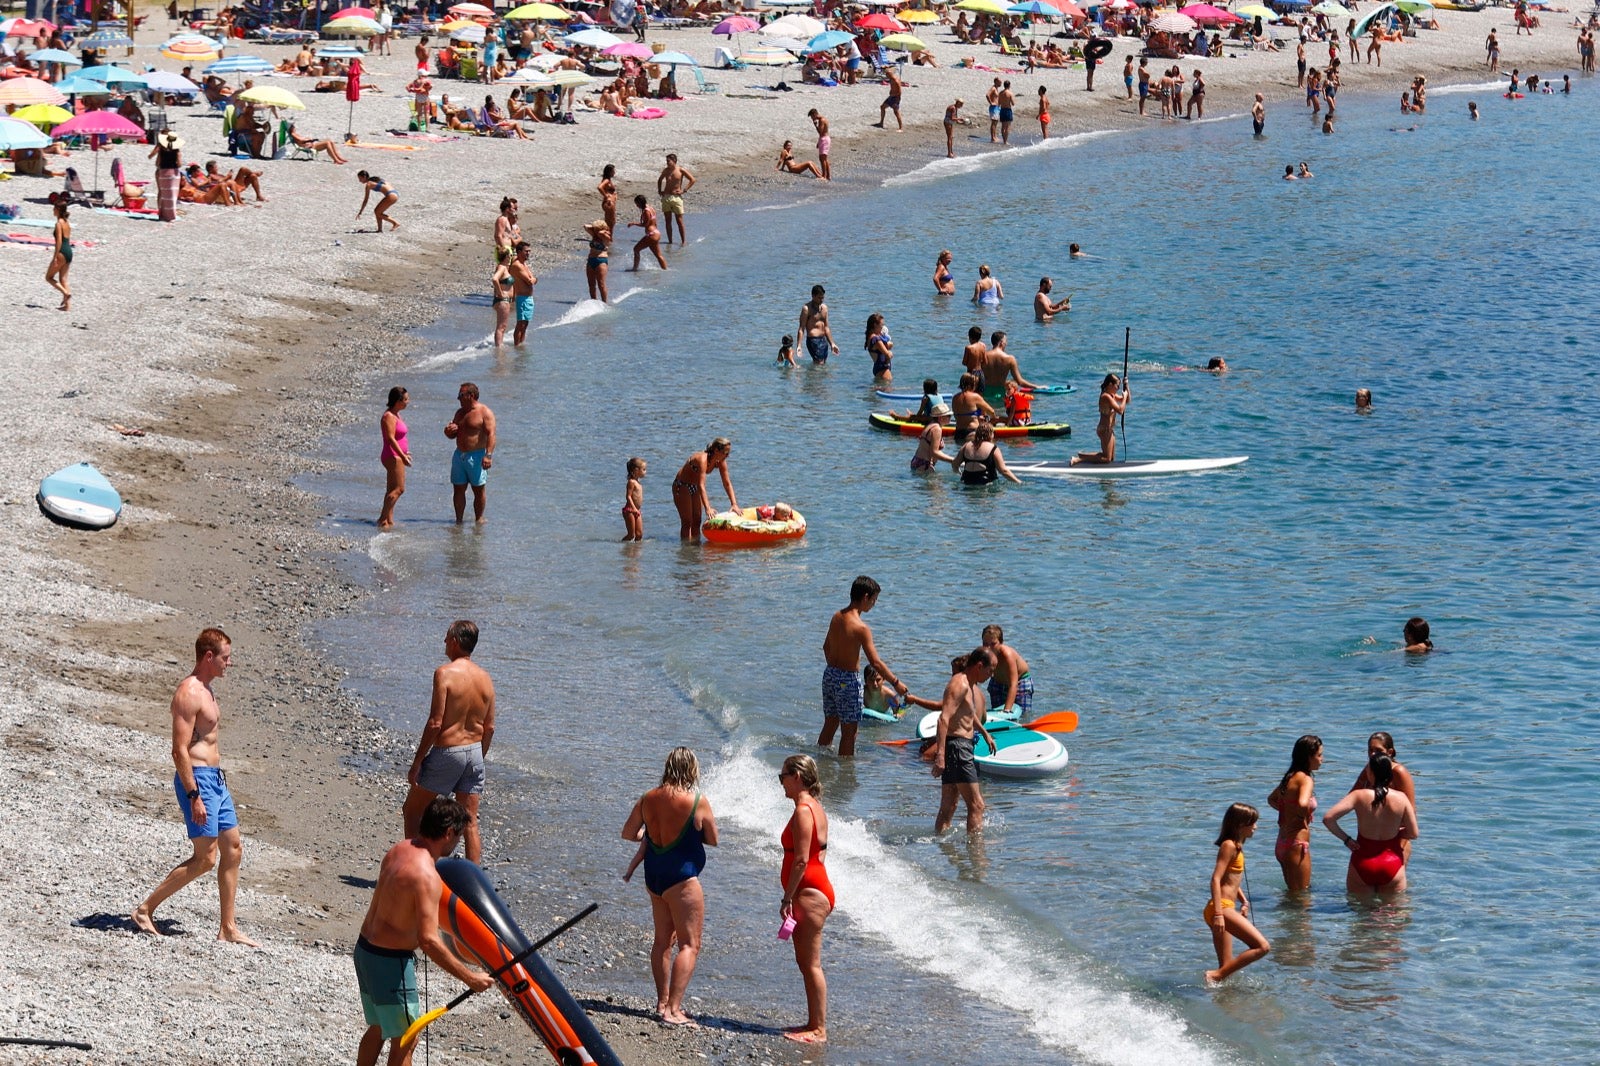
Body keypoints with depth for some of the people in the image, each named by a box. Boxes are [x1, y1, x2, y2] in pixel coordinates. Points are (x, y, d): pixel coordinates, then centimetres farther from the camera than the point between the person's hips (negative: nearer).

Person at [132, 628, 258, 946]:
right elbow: (180, 751, -21)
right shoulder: (189, 693, -17)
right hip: (196, 778, -10)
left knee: (233, 849, 9)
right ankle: (145, 910, 1)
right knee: (206, 858, -8)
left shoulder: (206, 690, 15)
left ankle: (228, 928, 13)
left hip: (215, 778, 10)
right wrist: (194, 797, -23)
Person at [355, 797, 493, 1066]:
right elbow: (428, 940, -30)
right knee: (405, 1041, 3)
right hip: (390, 962, -9)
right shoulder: (426, 876, -26)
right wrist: (469, 977, -25)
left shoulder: (400, 849, 2)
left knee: (378, 1028, 25)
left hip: (365, 950, 9)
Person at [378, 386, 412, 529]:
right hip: (393, 456, -10)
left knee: (392, 489, 11)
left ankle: (389, 520, 13)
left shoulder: (396, 415, 14)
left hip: (397, 455, 10)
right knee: (399, 489, -12)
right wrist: (403, 456, -25)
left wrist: (405, 453, 27)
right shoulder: (389, 417, -17)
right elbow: (391, 438, -23)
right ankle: (383, 519, -13)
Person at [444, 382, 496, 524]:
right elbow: (453, 435, 25)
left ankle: (479, 518, 8)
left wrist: (488, 455, -27)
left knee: (479, 490, 0)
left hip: (476, 456, -7)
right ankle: (459, 519, 10)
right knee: (458, 489, 5)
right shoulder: (460, 412, 15)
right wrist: (449, 431, -1)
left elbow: (490, 434, -16)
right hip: (459, 455, 7)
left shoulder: (484, 412, -7)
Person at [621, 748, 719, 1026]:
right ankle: (673, 1009, -13)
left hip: (653, 875, 7)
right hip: (682, 876, -7)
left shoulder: (648, 799, 0)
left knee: (663, 940, 19)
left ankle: (662, 1002, 25)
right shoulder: (698, 802, -15)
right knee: (690, 944, -4)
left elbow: (627, 833, 11)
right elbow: (712, 840, -2)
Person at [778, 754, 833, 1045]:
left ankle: (819, 1030, -5)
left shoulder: (803, 811, -16)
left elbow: (801, 860, -21)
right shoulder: (815, 807, 14)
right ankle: (814, 1023, 21)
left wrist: (787, 897, -18)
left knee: (811, 963, -7)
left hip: (809, 891, -11)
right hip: (816, 890, 11)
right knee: (806, 962, 15)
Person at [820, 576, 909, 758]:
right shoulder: (861, 628, -21)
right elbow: (875, 662, -21)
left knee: (830, 725, 21)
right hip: (848, 679, -8)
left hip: (830, 674, 8)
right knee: (849, 730, 3)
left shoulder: (836, 617, 3)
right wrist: (896, 683, -12)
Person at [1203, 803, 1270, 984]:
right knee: (1262, 946, -16)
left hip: (1226, 908, 11)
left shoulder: (1236, 846, 19)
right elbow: (1216, 879, -18)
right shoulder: (1229, 846, -11)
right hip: (1222, 907, -11)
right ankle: (1216, 976, -17)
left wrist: (1244, 901, 21)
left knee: (1227, 966, 12)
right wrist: (1218, 914, -24)